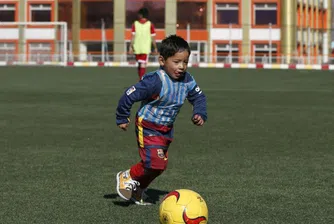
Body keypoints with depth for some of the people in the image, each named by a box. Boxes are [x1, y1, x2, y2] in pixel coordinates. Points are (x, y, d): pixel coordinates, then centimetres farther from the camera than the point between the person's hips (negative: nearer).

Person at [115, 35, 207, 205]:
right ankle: (127, 177, 7)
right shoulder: (155, 81, -28)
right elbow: (129, 95, -24)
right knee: (155, 162, -20)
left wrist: (200, 114, -9)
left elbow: (199, 97, 10)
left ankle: (138, 189, 36)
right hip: (148, 127, -7)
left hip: (167, 129, 8)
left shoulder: (187, 80, -7)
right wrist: (122, 119, -14)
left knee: (160, 165, 13)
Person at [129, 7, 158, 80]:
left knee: (140, 65, 16)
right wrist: (155, 48, 9)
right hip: (146, 48, -2)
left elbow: (133, 37, -4)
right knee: (143, 65, -7)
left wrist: (131, 47, -3)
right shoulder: (150, 24, 0)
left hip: (137, 48, 2)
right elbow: (153, 38, 0)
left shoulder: (135, 24, 2)